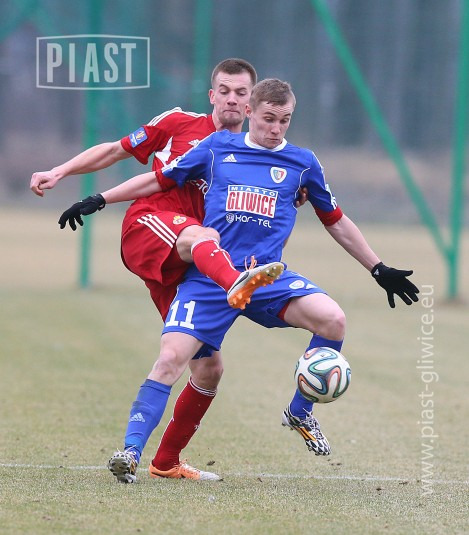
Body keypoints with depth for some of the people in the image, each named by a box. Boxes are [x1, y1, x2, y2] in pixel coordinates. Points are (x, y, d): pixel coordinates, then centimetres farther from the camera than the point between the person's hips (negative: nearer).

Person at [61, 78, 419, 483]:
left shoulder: (302, 162, 11)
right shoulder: (218, 147, 9)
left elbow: (335, 222, 21)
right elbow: (160, 180, 17)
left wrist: (380, 270, 22)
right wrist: (99, 201, 15)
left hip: (268, 276, 1)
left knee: (333, 319, -24)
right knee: (171, 358, -20)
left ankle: (300, 413, -2)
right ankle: (131, 452, -15)